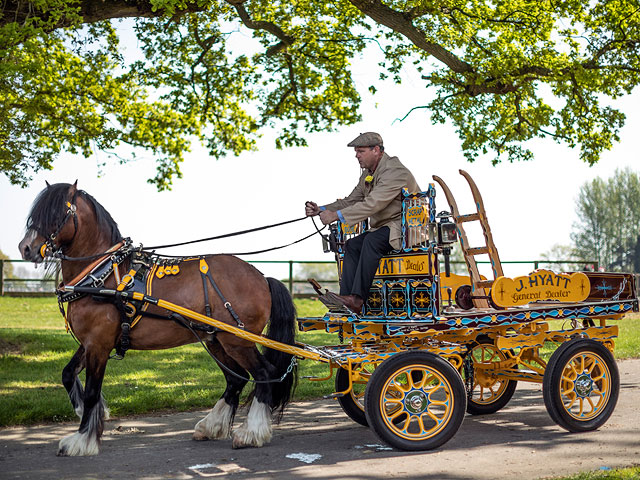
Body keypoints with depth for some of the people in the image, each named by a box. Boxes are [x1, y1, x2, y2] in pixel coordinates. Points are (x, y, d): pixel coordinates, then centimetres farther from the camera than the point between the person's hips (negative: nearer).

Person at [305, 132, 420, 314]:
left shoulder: (394, 171, -18)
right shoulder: (367, 174, 14)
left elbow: (372, 204, -28)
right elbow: (351, 201, 14)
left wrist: (336, 215, -28)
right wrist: (322, 210, -1)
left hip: (404, 227, -9)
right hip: (382, 228, 9)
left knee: (371, 240, -32)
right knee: (352, 245, -11)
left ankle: (357, 299, -37)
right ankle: (347, 296, -21)